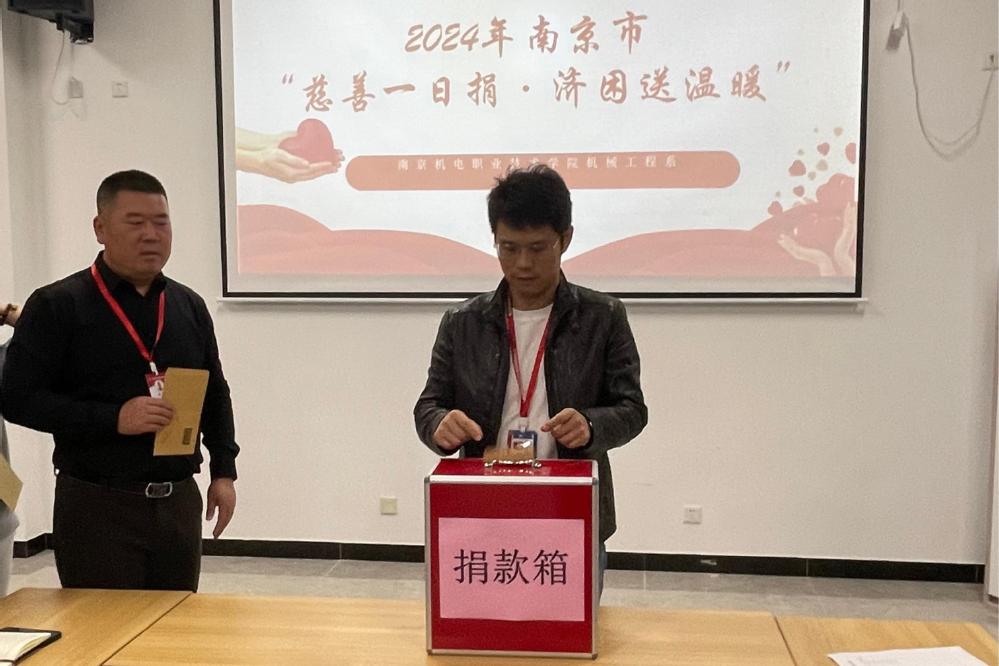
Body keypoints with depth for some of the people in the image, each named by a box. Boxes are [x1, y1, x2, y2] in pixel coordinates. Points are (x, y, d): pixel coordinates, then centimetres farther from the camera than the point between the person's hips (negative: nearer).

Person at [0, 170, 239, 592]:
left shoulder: (189, 306, 10)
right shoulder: (56, 306, -5)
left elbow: (215, 395, 17)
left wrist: (224, 470, 9)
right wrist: (113, 419, -19)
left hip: (179, 501, 5)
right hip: (97, 506, -4)